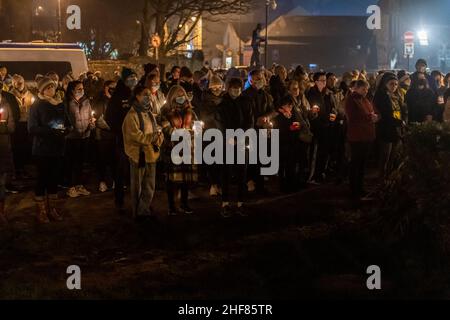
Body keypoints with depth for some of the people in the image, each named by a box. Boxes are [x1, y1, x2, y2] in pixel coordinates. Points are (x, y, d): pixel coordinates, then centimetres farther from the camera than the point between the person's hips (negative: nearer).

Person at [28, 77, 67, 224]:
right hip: (42, 149, -5)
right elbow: (32, 129, -12)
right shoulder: (37, 106, -5)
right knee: (42, 179, 0)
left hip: (57, 148, 5)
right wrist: (51, 131, -24)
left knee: (54, 178, 9)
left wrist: (64, 129, -6)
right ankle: (41, 211, 8)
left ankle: (53, 208, 18)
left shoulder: (60, 104, 10)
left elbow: (66, 123, 18)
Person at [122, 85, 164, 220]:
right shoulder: (132, 115, -10)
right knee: (138, 186, 2)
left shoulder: (149, 114, 15)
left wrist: (158, 137, -11)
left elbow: (157, 131, 12)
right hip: (138, 154, -7)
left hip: (151, 154, 8)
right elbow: (136, 135, -19)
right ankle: (138, 213, 13)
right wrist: (153, 137, -15)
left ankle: (144, 210, 26)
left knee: (149, 187, 14)